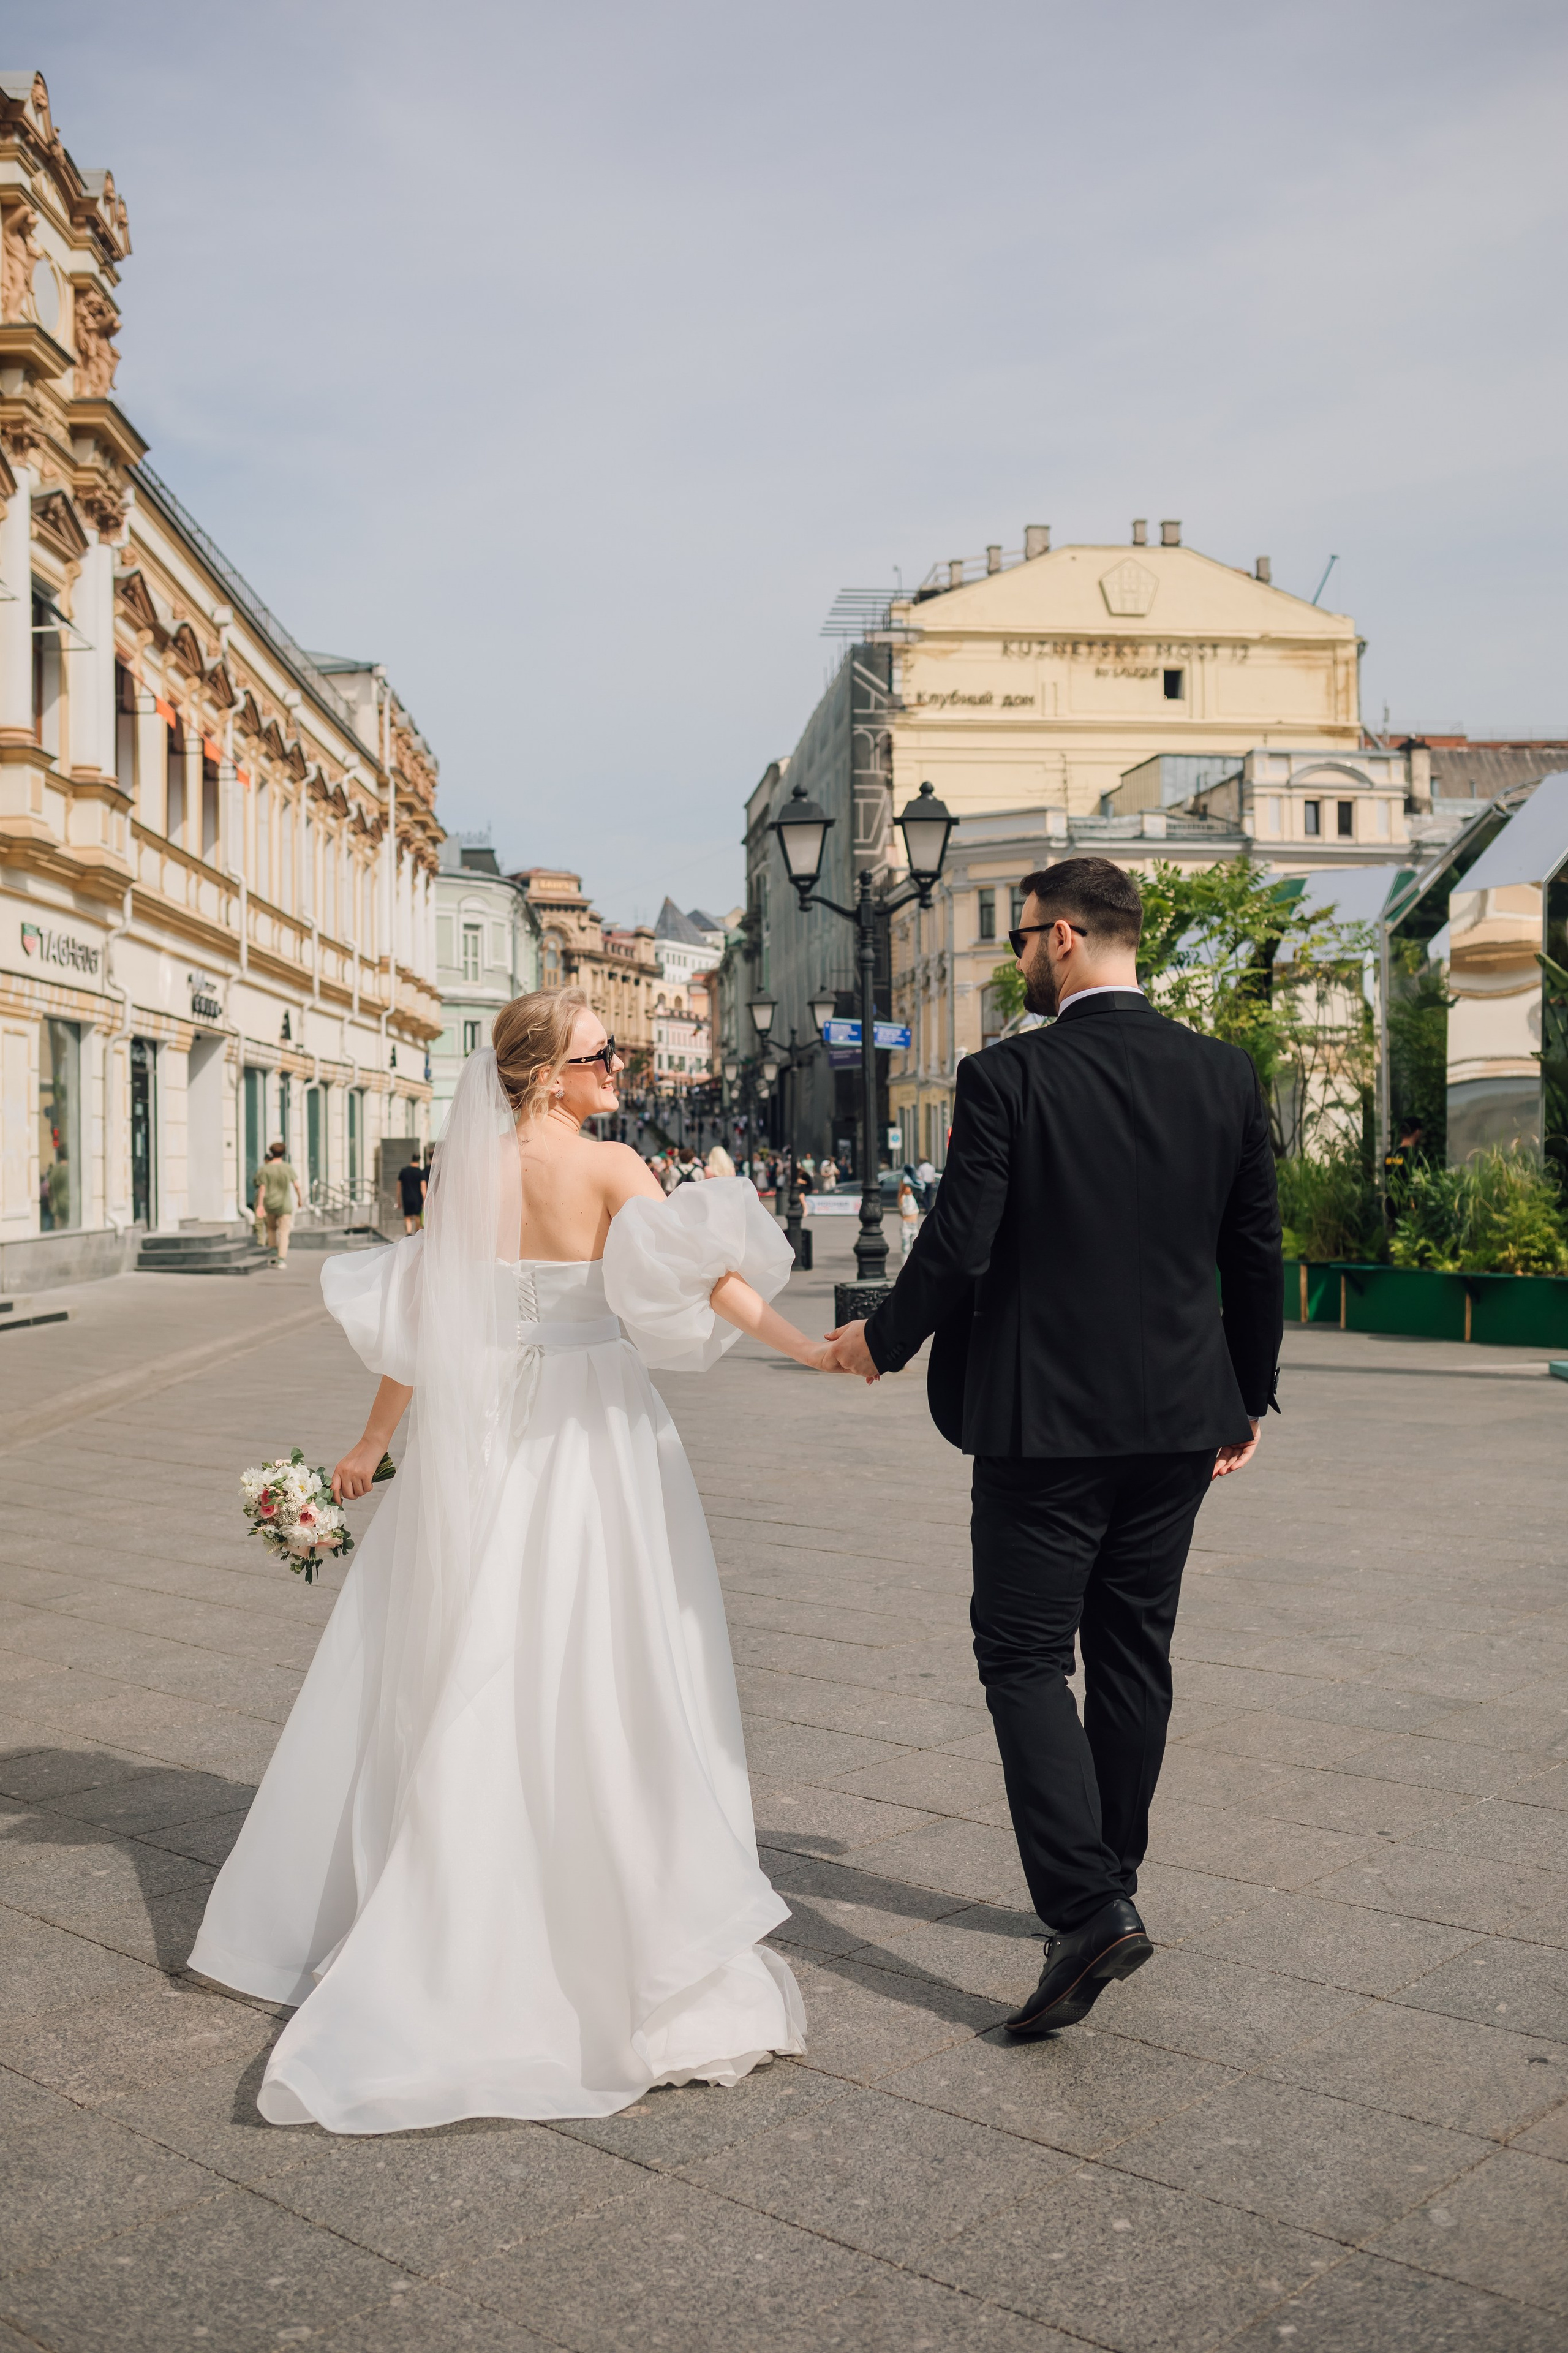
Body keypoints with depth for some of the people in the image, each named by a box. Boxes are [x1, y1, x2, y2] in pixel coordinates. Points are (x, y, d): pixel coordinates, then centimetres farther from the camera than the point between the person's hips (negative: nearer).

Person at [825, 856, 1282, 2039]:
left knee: (1027, 1656, 3)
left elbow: (958, 1244, -15)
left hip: (1045, 1419, -5)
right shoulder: (1225, 1074, 2)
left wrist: (884, 1339, 4)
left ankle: (1088, 1907, -8)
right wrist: (1251, 1397, 18)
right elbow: (1257, 1255, 7)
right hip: (1179, 1419, 6)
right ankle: (1113, 1884, 29)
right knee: (1134, 1654, 17)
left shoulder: (1006, 1077, -13)